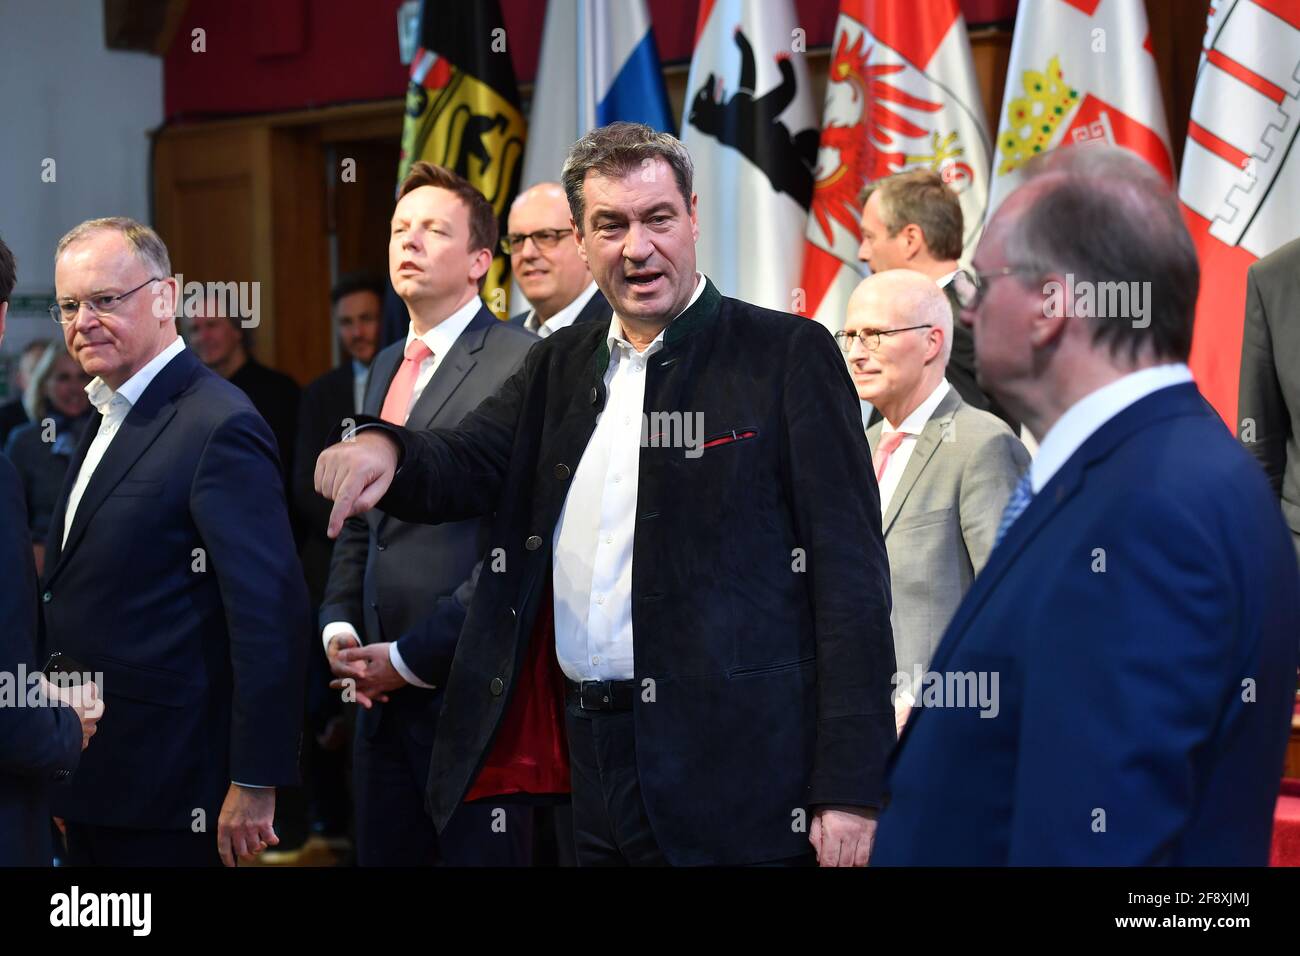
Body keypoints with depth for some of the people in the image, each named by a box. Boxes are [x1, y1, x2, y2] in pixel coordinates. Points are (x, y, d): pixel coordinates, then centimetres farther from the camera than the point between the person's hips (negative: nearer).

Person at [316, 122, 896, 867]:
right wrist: (383, 449, -20)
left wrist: (849, 786, -13)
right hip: (594, 766, 5)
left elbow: (850, 572, -7)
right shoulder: (560, 367, 15)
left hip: (736, 776, -5)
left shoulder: (787, 355, -3)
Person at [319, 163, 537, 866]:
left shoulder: (522, 364, -10)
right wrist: (339, 626, 5)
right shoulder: (387, 368, 17)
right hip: (384, 691, 8)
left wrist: (411, 658, -14)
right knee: (381, 855, 11)